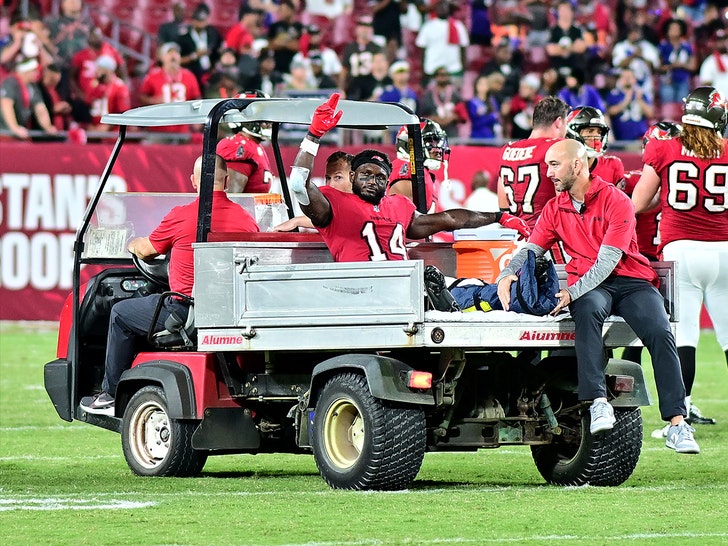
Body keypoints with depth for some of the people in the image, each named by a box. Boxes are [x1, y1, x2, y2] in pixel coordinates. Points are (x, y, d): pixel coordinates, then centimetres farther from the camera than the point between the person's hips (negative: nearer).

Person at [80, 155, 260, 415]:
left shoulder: (180, 217, -10)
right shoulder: (247, 220, 1)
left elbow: (146, 251, 8)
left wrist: (132, 245, 33)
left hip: (185, 313, -6)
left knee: (121, 314, 19)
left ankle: (110, 395, 23)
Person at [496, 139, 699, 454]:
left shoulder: (615, 201, -6)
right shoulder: (555, 209, 13)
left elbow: (608, 260, -15)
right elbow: (531, 250, 9)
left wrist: (573, 293, -28)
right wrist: (507, 275, -14)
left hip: (630, 279, -2)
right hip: (589, 287, 2)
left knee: (660, 333, -26)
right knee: (587, 310, -35)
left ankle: (677, 424, -28)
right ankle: (598, 402, -45)